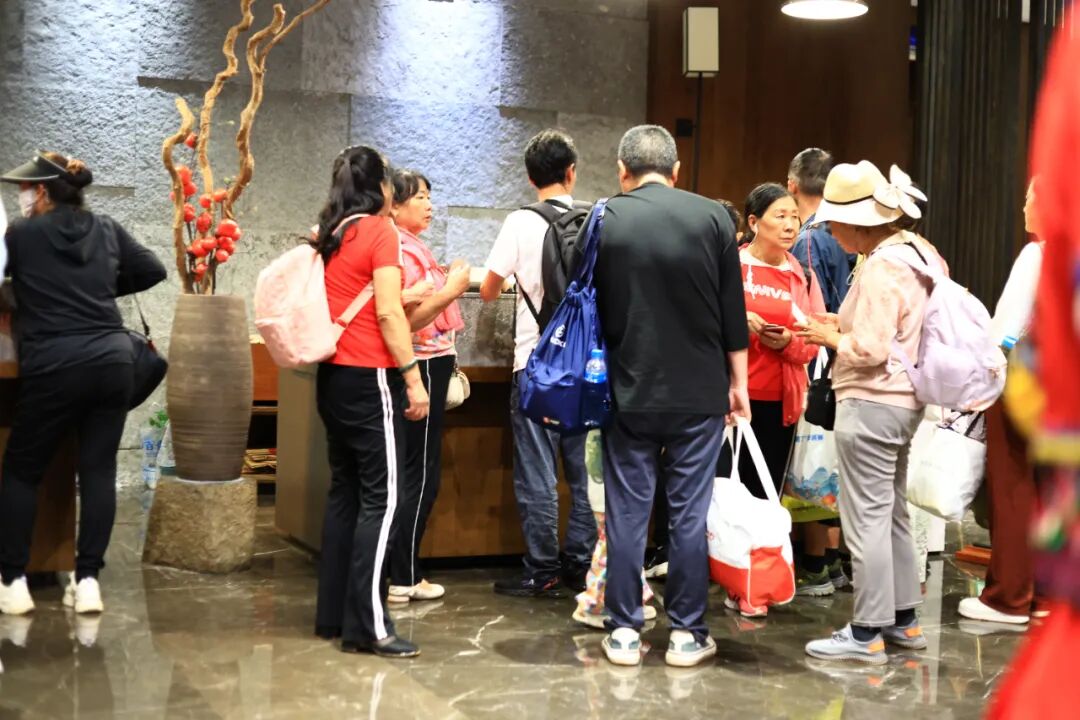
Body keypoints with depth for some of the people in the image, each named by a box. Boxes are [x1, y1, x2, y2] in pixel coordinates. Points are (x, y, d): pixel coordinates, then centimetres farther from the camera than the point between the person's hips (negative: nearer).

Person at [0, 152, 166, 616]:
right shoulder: (107, 230, 11)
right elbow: (153, 271, 18)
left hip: (54, 367, -3)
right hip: (113, 360, 4)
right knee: (99, 469, 6)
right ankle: (87, 580, 4)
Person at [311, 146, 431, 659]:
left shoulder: (330, 236, 13)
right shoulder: (379, 231, -8)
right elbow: (388, 313, -14)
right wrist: (413, 378, -13)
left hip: (333, 376, 8)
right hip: (370, 377, -8)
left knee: (344, 492, 14)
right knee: (381, 498, -6)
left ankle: (332, 613, 19)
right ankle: (367, 626, -7)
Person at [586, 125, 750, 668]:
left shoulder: (602, 221, -1)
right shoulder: (712, 216, -1)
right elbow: (733, 310, 1)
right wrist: (738, 382, 9)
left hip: (627, 392, 0)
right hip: (699, 392, 0)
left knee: (626, 511, 7)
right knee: (690, 512, 5)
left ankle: (624, 631, 11)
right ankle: (687, 632, 11)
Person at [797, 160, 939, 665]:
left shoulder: (880, 268, -20)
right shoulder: (918, 253, 9)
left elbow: (871, 350, -23)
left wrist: (832, 337, -7)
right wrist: (848, 325, 10)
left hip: (871, 404, -10)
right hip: (906, 401, 10)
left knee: (866, 518, -3)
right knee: (892, 513, 18)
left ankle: (867, 634, 3)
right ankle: (904, 619, 27)